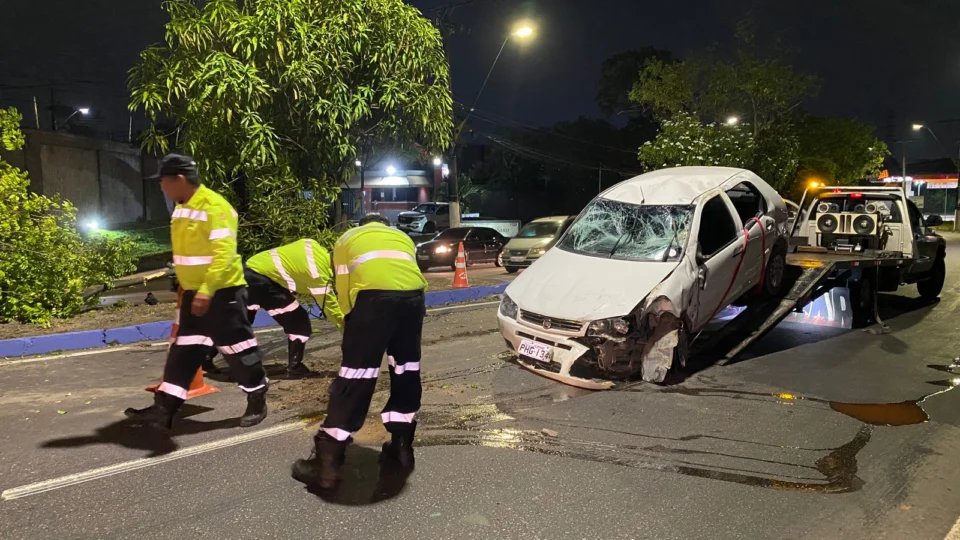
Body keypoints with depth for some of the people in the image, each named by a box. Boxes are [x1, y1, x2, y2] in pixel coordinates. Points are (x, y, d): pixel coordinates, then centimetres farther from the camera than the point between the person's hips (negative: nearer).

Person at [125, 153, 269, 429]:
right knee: (183, 350, 10)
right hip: (193, 293, 9)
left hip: (222, 292, -9)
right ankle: (164, 408, 16)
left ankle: (257, 401, 18)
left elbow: (224, 254, -27)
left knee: (237, 347, 2)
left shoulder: (215, 207, -20)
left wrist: (207, 290, -33)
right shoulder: (182, 208, 11)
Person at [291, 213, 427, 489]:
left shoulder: (347, 238, 30)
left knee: (356, 375, 1)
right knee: (406, 368, 20)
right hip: (413, 293, 3)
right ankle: (402, 445, 29)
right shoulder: (403, 237, 37)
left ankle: (327, 461, 7)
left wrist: (352, 330, 29)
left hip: (373, 294, -3)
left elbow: (344, 291, 20)